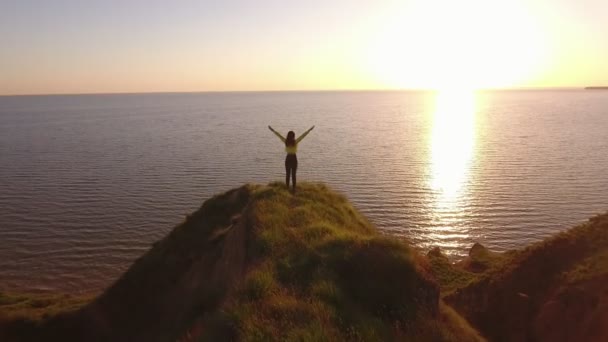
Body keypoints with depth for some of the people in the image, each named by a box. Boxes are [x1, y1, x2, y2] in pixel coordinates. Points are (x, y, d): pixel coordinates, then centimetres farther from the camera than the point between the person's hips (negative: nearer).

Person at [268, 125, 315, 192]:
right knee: (293, 175, 3)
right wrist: (309, 130, -4)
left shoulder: (285, 141, -6)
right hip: (294, 158, -2)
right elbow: (303, 135, -8)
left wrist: (272, 130, 15)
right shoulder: (295, 142, -12)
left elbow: (278, 134, 5)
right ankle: (294, 189, 4)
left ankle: (287, 188, 12)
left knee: (287, 174, 10)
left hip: (288, 158, 2)